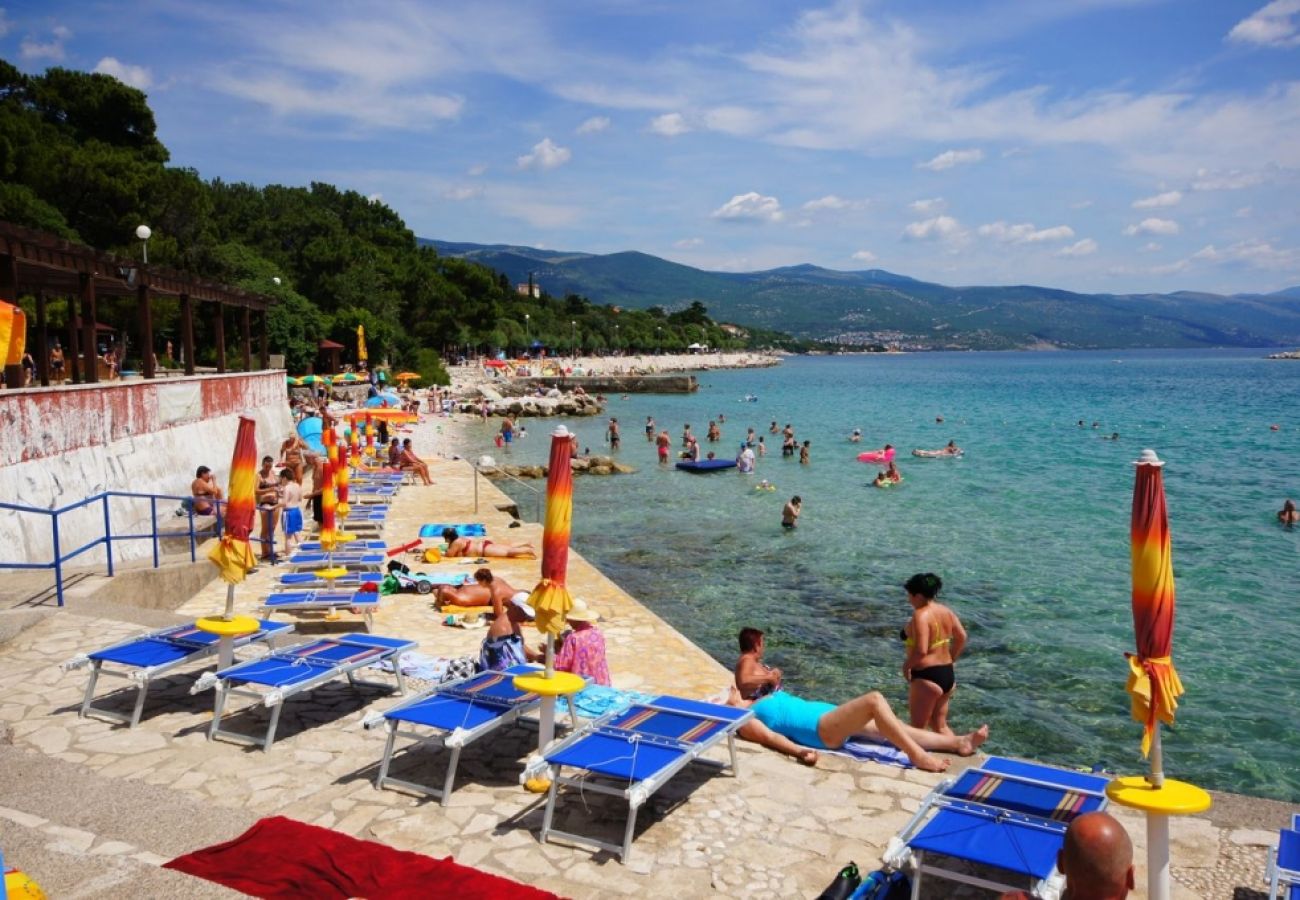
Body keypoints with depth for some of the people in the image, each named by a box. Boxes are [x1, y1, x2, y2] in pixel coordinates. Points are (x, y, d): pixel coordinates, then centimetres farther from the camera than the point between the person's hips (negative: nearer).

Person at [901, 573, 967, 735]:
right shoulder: (945, 611, 6)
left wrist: (906, 665, -12)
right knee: (940, 725, 21)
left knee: (918, 727, 6)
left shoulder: (920, 615, -20)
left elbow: (921, 650, -28)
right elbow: (961, 638, 14)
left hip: (927, 677, -9)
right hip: (948, 674, 9)